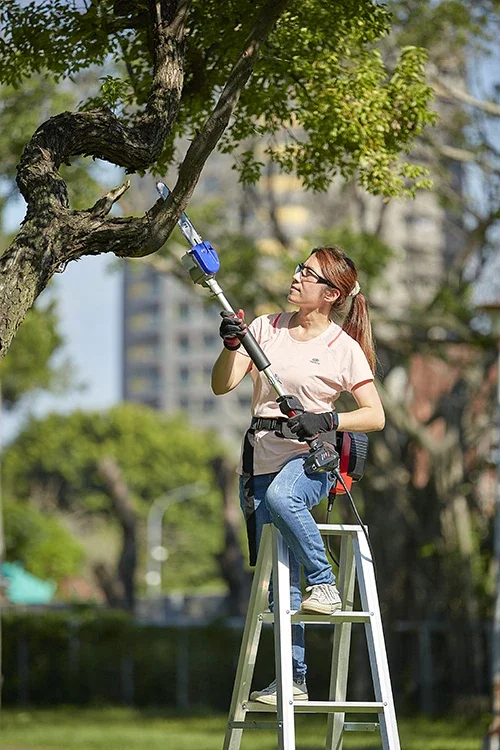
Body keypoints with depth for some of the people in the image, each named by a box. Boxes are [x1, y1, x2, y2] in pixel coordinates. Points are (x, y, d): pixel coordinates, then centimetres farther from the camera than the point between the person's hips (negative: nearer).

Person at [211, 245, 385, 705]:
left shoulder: (344, 348, -2)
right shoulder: (266, 328, 8)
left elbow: (376, 416, -5)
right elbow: (222, 386, 1)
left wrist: (327, 421, -20)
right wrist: (231, 346, -18)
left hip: (312, 459, -4)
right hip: (261, 461, 4)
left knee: (280, 496, -39)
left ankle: (324, 583, -21)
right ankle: (295, 680, 7)